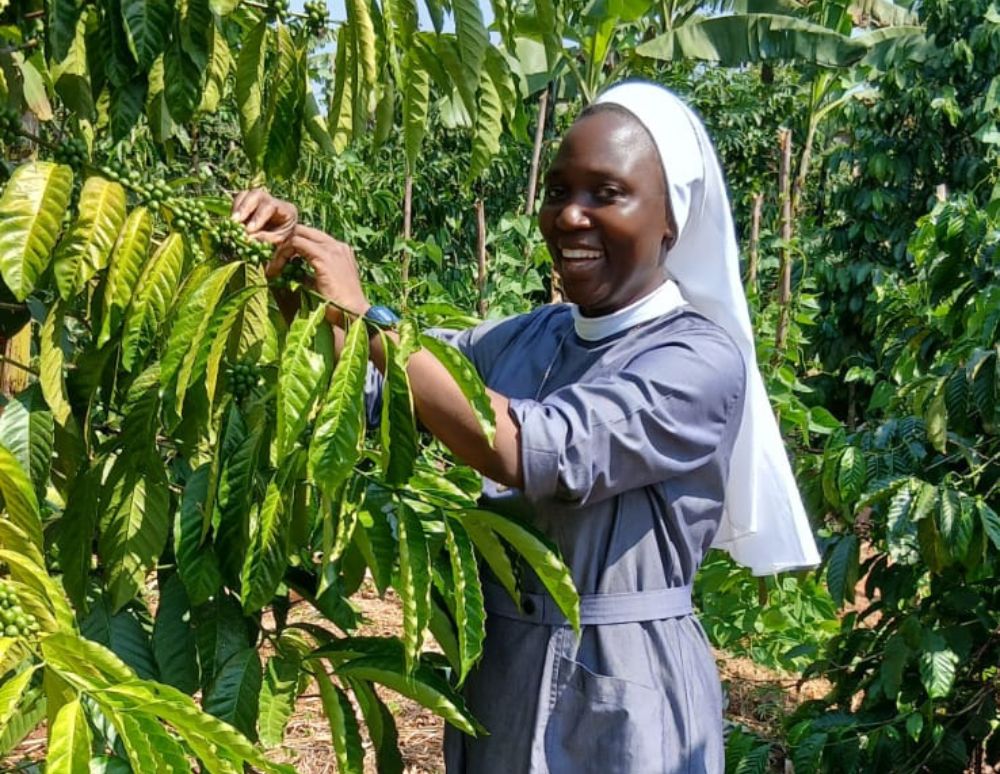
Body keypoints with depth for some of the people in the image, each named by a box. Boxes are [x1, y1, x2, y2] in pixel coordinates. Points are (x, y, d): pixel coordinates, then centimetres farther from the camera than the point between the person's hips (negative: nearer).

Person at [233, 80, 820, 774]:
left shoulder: (702, 359, -16)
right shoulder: (526, 339, 4)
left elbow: (529, 450, -29)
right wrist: (289, 263, -13)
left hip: (620, 701, -5)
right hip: (498, 679, 6)